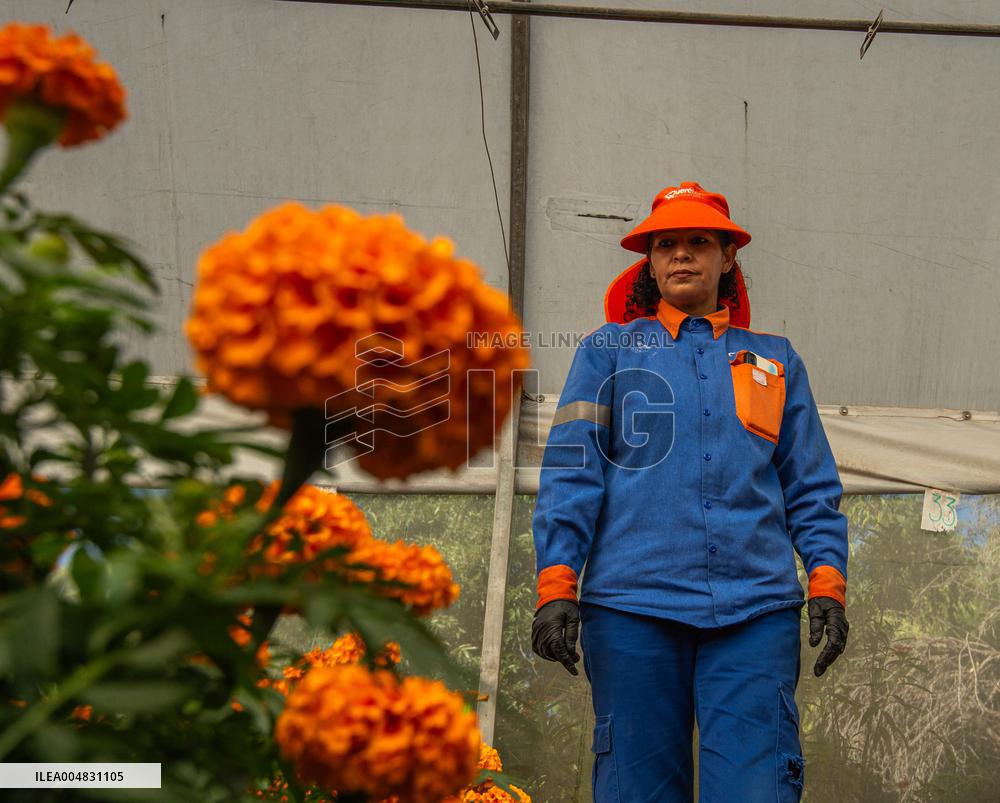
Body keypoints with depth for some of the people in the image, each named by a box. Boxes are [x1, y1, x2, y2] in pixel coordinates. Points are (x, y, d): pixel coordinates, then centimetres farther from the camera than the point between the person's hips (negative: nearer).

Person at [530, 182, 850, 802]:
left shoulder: (775, 360, 19)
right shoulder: (608, 351, 13)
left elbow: (812, 486, 17)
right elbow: (571, 468, 4)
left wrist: (827, 581, 2)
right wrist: (557, 586, -7)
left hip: (756, 608, 1)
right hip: (632, 605, -1)